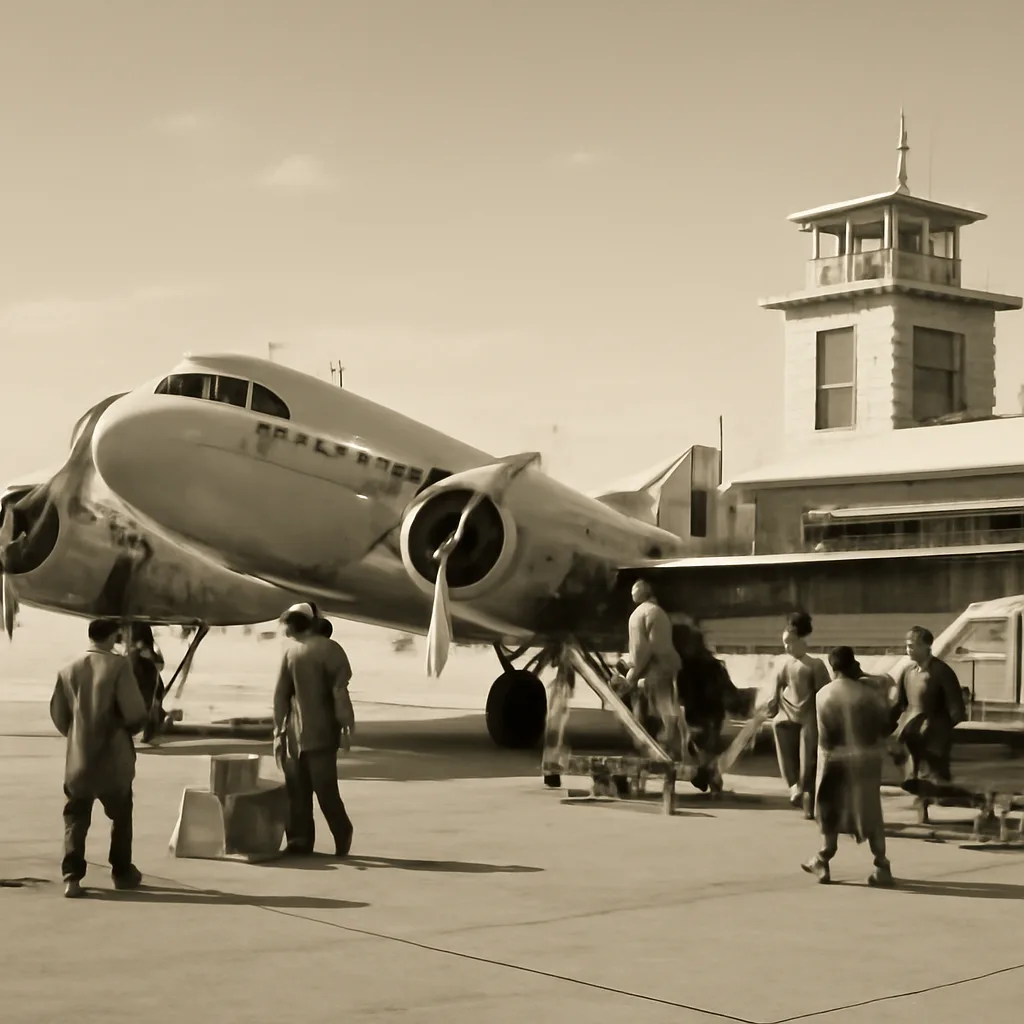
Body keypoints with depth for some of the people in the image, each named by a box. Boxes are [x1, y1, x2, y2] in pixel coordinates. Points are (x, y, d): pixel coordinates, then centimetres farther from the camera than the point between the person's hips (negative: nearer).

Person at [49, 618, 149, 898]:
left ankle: (72, 876, -2)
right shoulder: (118, 665, -12)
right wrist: (128, 730, 6)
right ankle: (122, 872, 22)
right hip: (114, 757, -2)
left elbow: (58, 715, 5)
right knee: (120, 816, 15)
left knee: (75, 819, 8)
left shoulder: (68, 670, -1)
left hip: (79, 759, 2)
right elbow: (135, 712, -15)